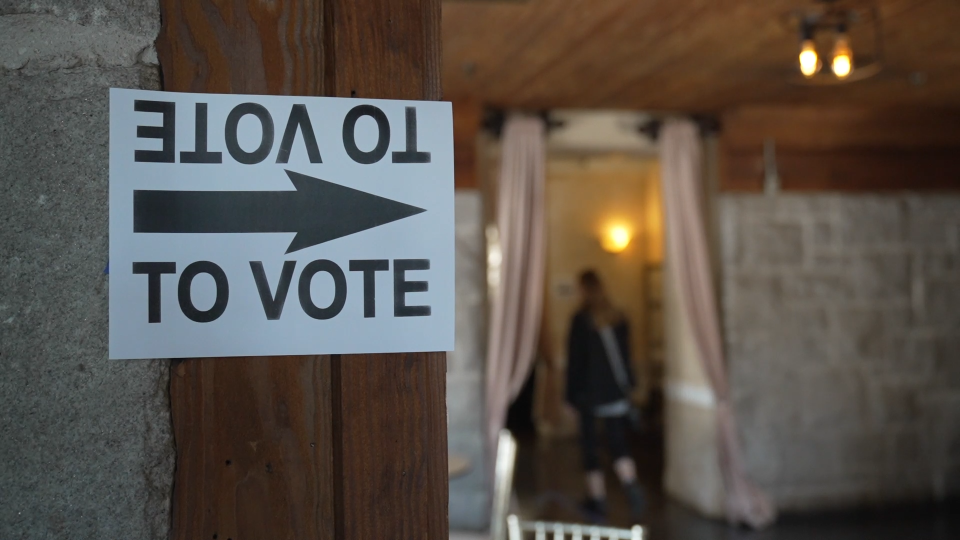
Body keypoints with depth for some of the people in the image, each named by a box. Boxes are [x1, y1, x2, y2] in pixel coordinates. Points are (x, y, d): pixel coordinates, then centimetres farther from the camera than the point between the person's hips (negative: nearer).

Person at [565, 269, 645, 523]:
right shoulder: (618, 318, 4)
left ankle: (597, 499, 10)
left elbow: (575, 359, -9)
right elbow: (626, 356, 9)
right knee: (618, 442, 8)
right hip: (616, 391, 5)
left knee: (590, 445, 6)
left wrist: (572, 393, -3)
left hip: (589, 393, -4)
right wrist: (627, 386, 16)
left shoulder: (581, 320, -11)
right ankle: (631, 486, -13)